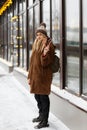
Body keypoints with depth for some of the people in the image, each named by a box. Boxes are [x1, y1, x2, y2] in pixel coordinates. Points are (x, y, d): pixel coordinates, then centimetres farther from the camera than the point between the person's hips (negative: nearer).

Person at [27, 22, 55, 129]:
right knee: (37, 96, 17)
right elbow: (32, 61, 13)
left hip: (44, 75, -8)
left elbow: (47, 63, -17)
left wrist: (45, 54, -36)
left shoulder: (49, 45, -11)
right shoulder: (36, 45, 11)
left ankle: (44, 121, 7)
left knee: (43, 97, -2)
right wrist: (30, 76, 12)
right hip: (35, 74, 8)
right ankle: (41, 116, 35)